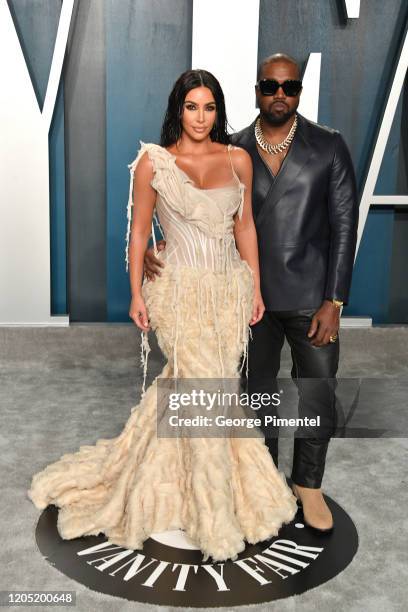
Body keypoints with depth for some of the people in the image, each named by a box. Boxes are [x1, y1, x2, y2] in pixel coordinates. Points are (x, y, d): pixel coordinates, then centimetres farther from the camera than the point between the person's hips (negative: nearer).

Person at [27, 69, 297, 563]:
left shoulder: (238, 159, 5)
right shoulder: (153, 162, -4)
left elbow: (245, 226, 10)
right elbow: (139, 231, 0)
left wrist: (256, 288, 8)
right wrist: (136, 294, -3)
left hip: (230, 288, 4)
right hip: (181, 290, -4)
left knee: (185, 386, 9)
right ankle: (216, 520, 12)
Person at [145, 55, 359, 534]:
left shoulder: (329, 146, -2)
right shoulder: (232, 151, 2)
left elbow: (344, 224, -4)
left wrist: (333, 301, -9)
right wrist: (162, 247, -17)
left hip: (311, 297, -1)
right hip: (252, 297, 2)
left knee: (318, 397, 6)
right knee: (256, 395, 14)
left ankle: (308, 484, 31)